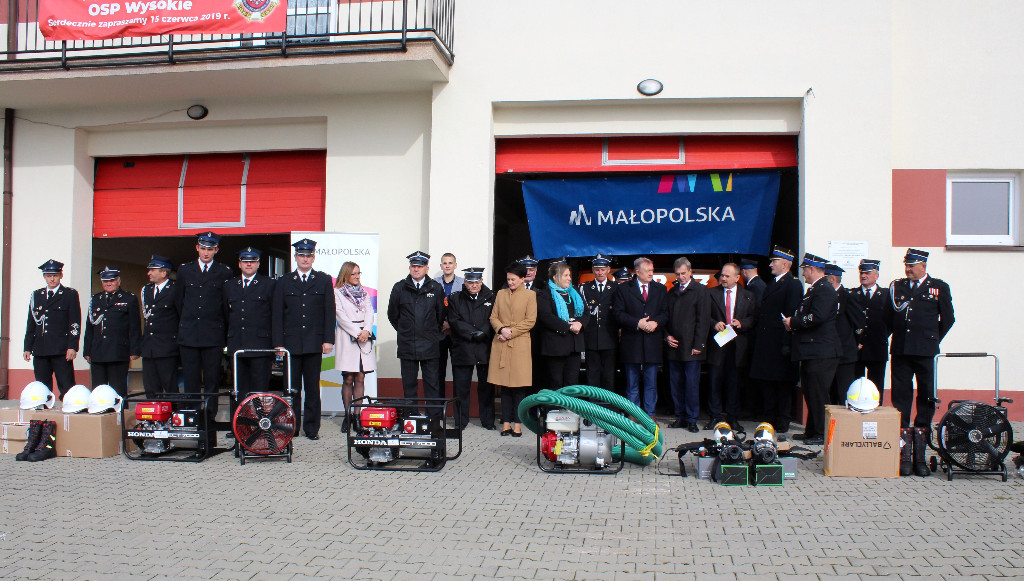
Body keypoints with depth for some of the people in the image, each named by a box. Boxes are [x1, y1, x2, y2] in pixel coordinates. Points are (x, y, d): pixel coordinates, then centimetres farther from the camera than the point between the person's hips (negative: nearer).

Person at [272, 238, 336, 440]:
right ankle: (291, 427, 12)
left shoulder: (324, 281, 9)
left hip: (314, 343, -1)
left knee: (312, 387, 4)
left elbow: (329, 312, 5)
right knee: (292, 388, 4)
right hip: (291, 343, 1)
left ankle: (312, 427, 11)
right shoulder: (284, 282, 10)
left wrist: (328, 340, -4)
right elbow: (277, 315, 6)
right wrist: (278, 343, -1)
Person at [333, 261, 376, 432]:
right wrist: (357, 333, -12)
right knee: (348, 379, -4)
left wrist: (367, 331, -9)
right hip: (347, 339, -4)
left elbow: (370, 313, 9)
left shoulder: (364, 293, 19)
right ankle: (348, 416, 1)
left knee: (360, 379, 1)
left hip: (364, 338, 4)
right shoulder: (337, 293, 3)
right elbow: (341, 316, -6)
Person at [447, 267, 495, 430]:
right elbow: (455, 322, -2)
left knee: (486, 386, 5)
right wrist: (474, 333, -10)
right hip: (462, 349, 0)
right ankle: (461, 421, 14)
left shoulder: (491, 298, 9)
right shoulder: (455, 299, 9)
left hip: (485, 349, 0)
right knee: (461, 386, 3)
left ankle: (487, 420, 16)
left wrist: (482, 334, -14)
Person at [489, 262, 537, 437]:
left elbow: (530, 320, -3)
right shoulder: (501, 294, 14)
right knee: (504, 386, 5)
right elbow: (493, 317, 11)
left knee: (519, 387, -2)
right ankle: (506, 422, 10)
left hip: (520, 344, -3)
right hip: (500, 344, 3)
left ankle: (517, 423, 4)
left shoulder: (530, 295, 3)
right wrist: (502, 329, -8)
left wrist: (511, 332, -10)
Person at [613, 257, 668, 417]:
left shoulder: (661, 289, 11)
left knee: (651, 382, 6)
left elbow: (666, 313, 7)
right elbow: (618, 314, -5)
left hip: (653, 343, 2)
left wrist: (656, 322, -13)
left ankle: (650, 414, 14)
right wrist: (637, 323, -15)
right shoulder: (623, 289, 3)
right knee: (632, 383, 5)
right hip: (631, 343, -2)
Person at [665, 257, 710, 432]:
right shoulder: (672, 292, 16)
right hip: (674, 346, 5)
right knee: (675, 385, 8)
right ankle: (680, 417, 17)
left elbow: (703, 320, -7)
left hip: (691, 347, -5)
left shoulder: (700, 290, -2)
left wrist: (698, 345, -11)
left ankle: (692, 419, 6)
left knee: (692, 384, -3)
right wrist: (667, 336, 4)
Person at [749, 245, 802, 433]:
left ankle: (782, 422, 9)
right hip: (764, 343, 8)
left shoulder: (793, 285, -8)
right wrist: (757, 338, 11)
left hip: (780, 344, -8)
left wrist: (787, 343, -20)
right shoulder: (770, 284, 18)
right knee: (766, 382, 11)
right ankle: (770, 419, 19)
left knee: (783, 383, 1)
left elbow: (792, 316, -15)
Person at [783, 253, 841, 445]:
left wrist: (793, 322, -14)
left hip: (821, 353, -11)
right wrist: (793, 323, 6)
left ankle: (821, 434, 1)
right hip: (811, 352, 11)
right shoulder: (813, 289, 20)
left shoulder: (824, 290, -14)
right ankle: (811, 431, 24)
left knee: (818, 394, -6)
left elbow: (817, 317, -25)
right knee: (810, 393, 15)